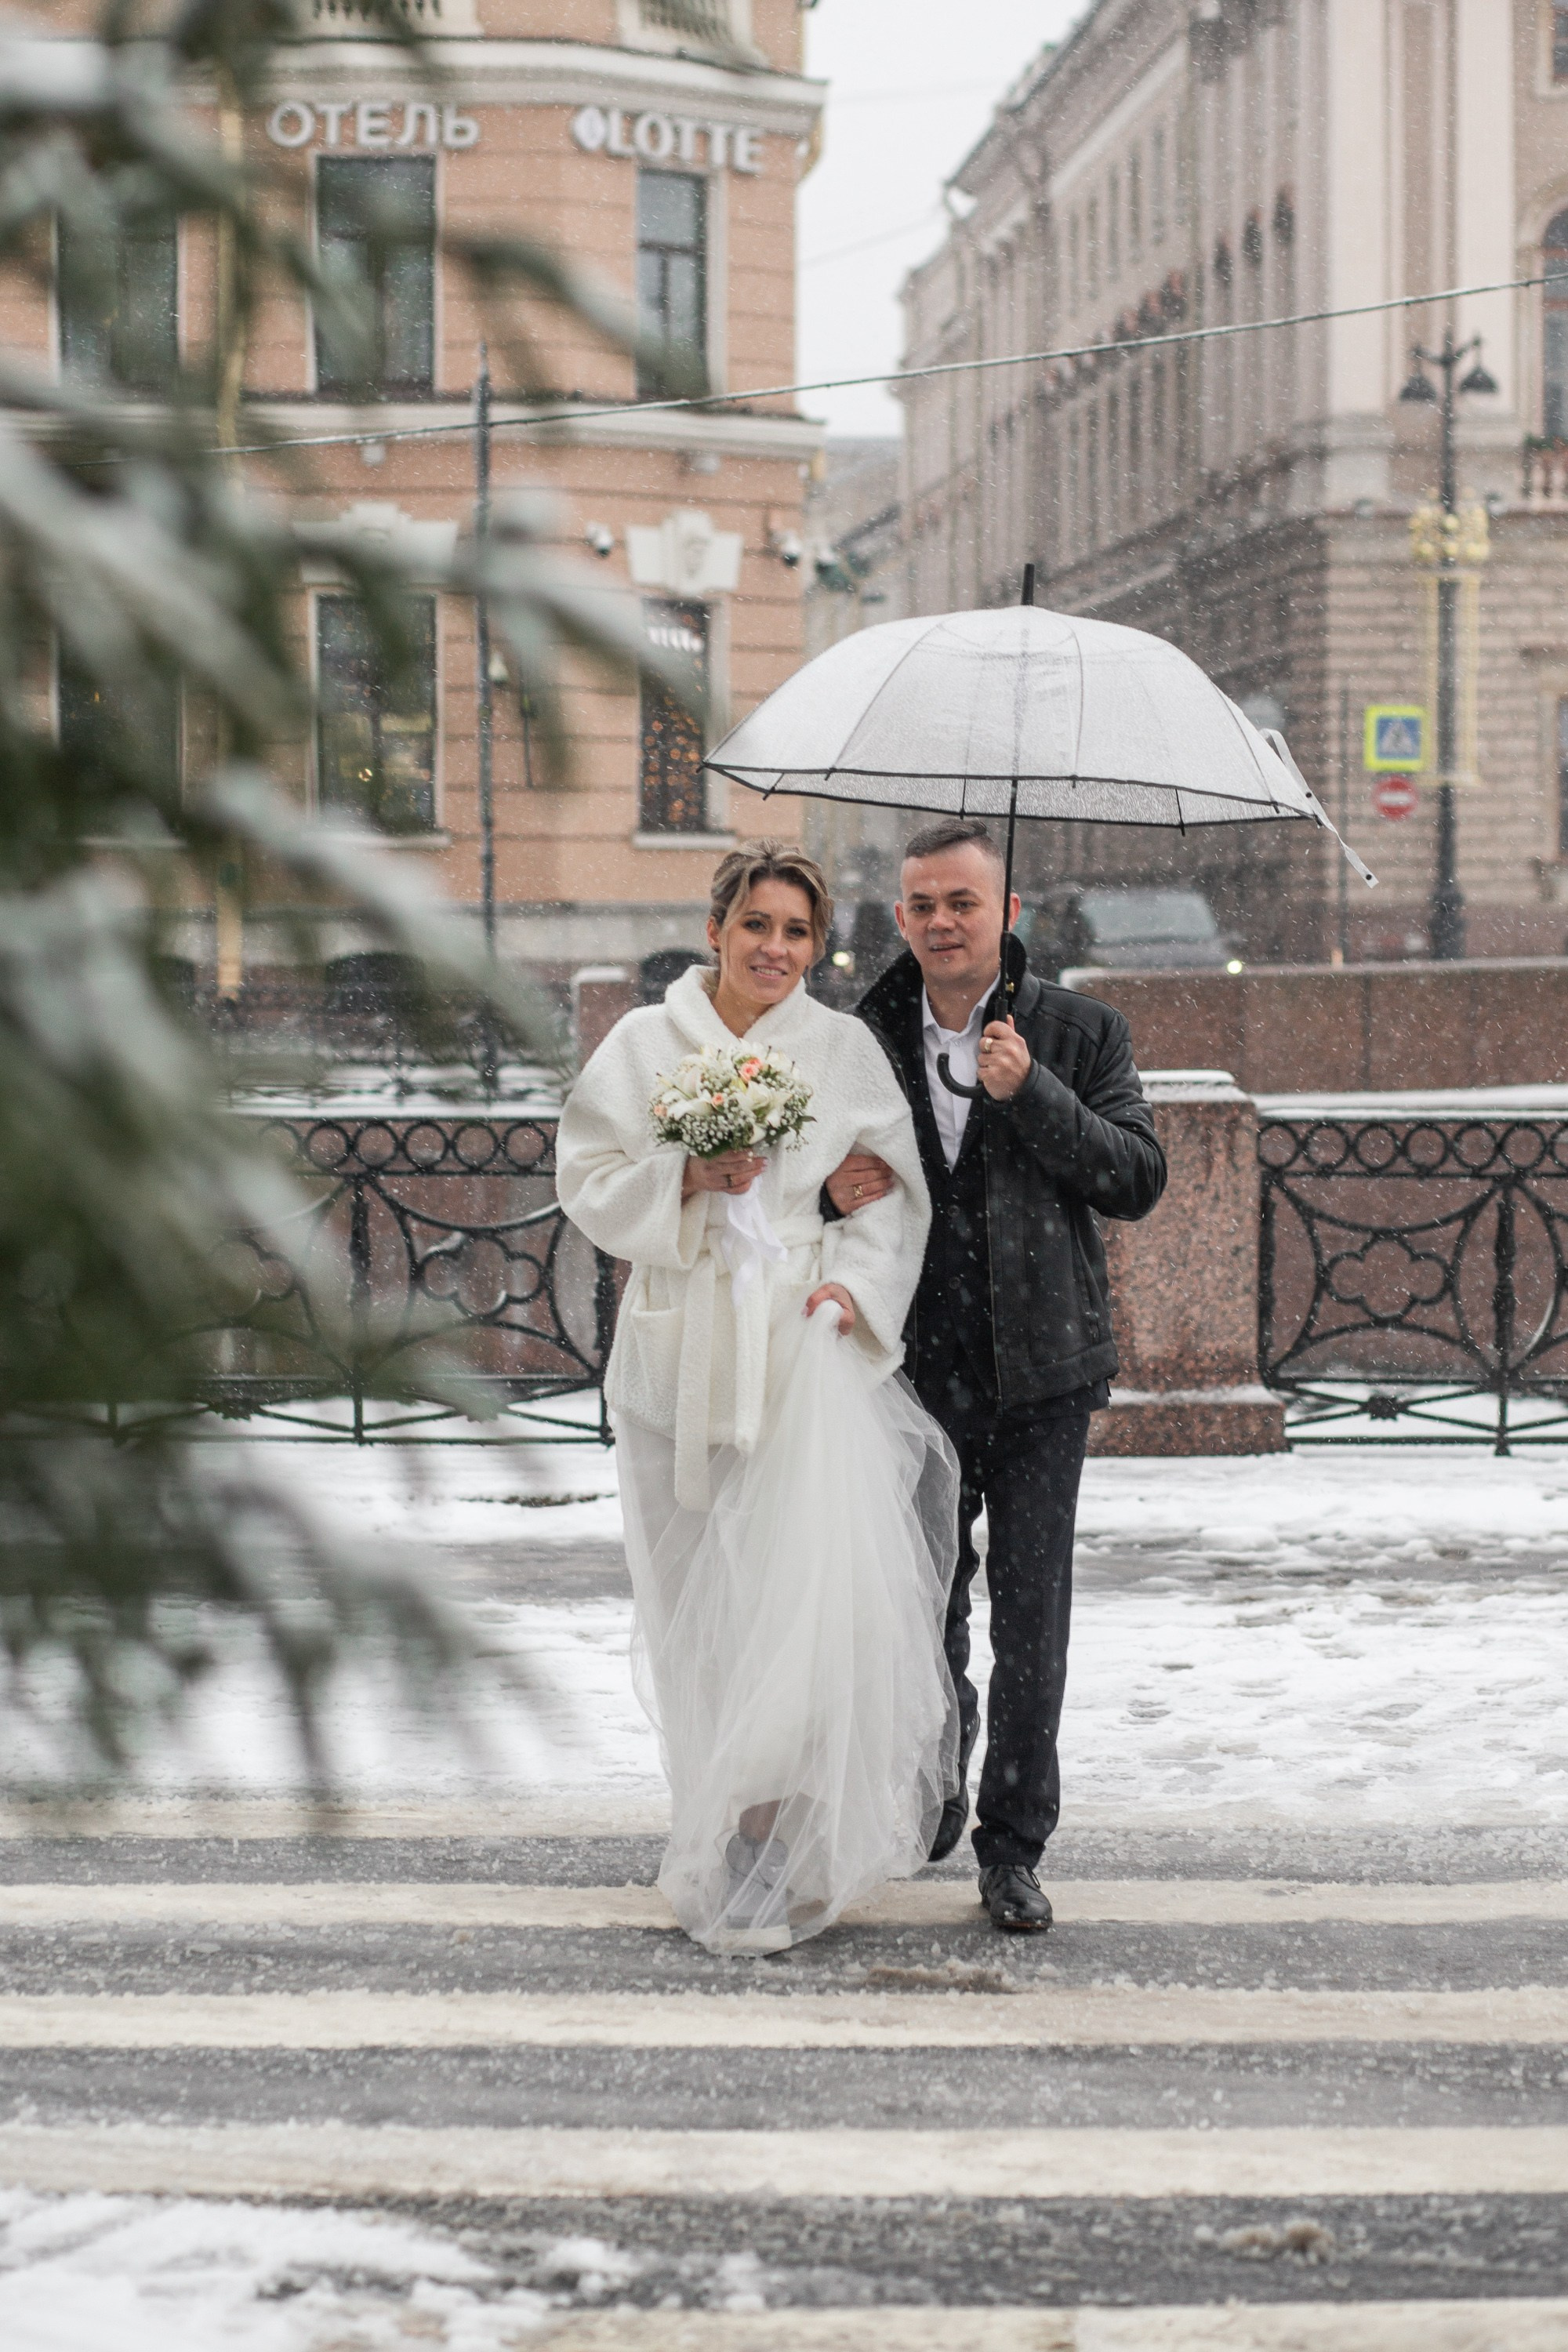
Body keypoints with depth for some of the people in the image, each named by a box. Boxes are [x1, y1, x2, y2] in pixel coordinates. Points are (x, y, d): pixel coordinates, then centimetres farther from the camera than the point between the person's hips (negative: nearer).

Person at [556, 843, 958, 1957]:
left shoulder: (845, 1048, 8)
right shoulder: (646, 1045, 7)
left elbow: (895, 1190, 8)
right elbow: (590, 1182, 4)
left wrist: (856, 1283, -8)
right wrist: (689, 1179, -12)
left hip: (809, 1337, -1)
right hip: (684, 1349, 1)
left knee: (812, 1579, -16)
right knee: (700, 1599, 5)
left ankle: (776, 1825, -13)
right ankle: (713, 1818, 18)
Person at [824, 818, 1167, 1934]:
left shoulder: (1082, 1032, -1)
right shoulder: (864, 1040, 5)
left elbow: (1140, 1177, -8)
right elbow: (822, 1174, 13)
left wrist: (1031, 1092, -19)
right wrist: (836, 1194, -11)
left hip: (1040, 1374, -2)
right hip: (916, 1369, 2)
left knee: (1032, 1611, -1)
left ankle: (1014, 1847, 9)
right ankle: (936, 1791, 37)